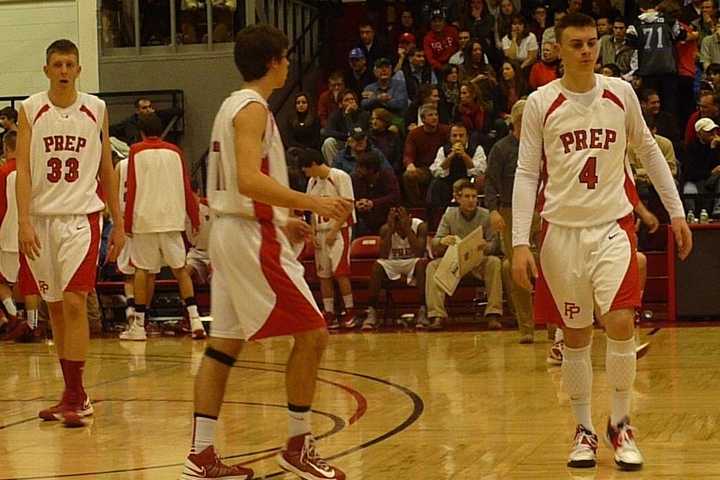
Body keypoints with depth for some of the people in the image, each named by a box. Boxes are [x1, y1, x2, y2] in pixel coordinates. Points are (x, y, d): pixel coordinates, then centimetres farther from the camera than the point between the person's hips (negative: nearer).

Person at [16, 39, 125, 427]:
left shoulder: (96, 110, 4)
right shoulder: (30, 110, 1)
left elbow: (106, 170, 10)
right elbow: (22, 170, -4)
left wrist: (118, 223, 9)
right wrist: (24, 222, -14)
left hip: (81, 217, -1)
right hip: (41, 218, 2)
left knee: (74, 302, -14)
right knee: (55, 307, 8)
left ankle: (75, 395, -10)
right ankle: (73, 395, 18)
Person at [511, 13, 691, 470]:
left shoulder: (621, 93, 1)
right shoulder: (541, 103, -3)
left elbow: (648, 150, 13)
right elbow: (527, 174, -1)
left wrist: (677, 211, 10)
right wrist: (520, 242, -8)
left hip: (613, 225, 0)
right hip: (561, 228, 0)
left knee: (621, 322, -13)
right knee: (576, 334, 6)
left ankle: (621, 424, 4)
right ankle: (584, 430, 19)